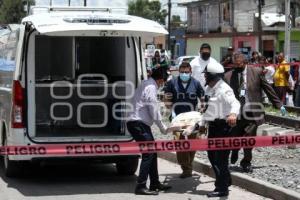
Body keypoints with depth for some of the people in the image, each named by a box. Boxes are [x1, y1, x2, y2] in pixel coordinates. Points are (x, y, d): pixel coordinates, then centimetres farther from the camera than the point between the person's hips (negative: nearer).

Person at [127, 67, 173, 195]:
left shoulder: (146, 85, 18)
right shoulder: (151, 87, -12)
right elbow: (154, 110, -14)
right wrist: (163, 128, -4)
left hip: (140, 123, 10)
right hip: (138, 123, -10)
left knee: (152, 152, 14)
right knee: (148, 153, -11)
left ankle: (155, 183, 21)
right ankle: (141, 186, -12)